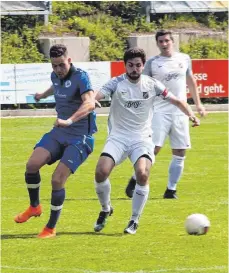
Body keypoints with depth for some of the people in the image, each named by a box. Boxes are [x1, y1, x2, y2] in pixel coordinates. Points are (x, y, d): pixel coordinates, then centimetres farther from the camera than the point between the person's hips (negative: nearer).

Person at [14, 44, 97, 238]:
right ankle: (34, 207, 13)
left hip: (80, 137, -7)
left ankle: (51, 228, -1)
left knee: (57, 180, -16)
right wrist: (43, 95, 54)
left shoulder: (80, 77, -18)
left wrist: (69, 120, -49)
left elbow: (90, 103, -34)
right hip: (59, 133, 7)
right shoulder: (56, 76, 5)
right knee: (32, 164, -12)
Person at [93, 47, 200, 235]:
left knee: (142, 174, -25)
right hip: (118, 137, 0)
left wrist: (191, 114, -7)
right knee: (101, 171, -20)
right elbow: (96, 96, -21)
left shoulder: (151, 84, 1)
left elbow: (176, 101, 10)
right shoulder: (117, 83, -5)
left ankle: (135, 220, -7)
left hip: (142, 138, 0)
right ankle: (106, 210, 11)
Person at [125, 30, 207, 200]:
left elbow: (190, 81, 22)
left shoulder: (184, 59, 9)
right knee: (153, 148, -14)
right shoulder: (152, 63, 0)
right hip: (160, 111, -3)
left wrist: (198, 103, 22)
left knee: (180, 153, 1)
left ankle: (171, 189, 10)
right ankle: (134, 181, 2)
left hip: (180, 112, 4)